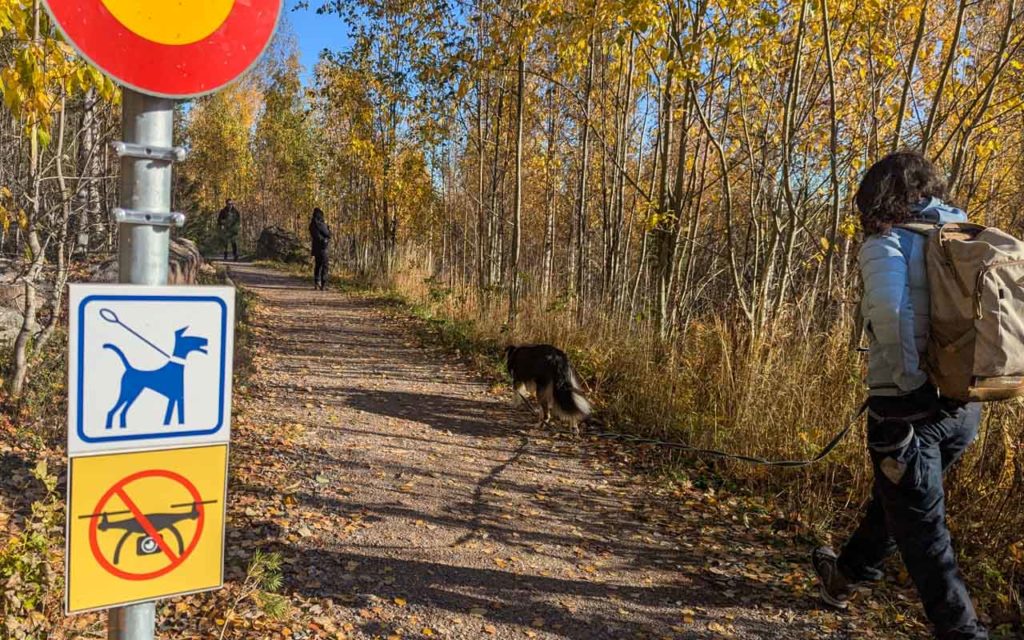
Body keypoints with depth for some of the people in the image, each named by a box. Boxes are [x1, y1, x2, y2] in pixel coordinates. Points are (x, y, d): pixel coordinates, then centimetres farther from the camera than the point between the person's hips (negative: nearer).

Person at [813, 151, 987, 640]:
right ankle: (848, 575, 45)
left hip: (907, 405, -7)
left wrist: (908, 377, -17)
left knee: (921, 525, 8)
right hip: (964, 405, 7)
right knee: (898, 496, 25)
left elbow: (890, 309, -28)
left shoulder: (888, 241, -10)